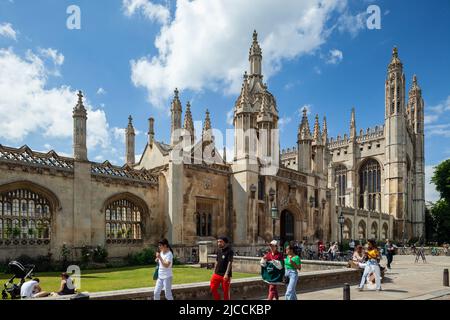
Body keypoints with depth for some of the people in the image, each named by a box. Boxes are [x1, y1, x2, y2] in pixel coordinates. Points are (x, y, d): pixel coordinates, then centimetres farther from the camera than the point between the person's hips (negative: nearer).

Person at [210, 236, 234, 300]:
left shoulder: (229, 251, -11)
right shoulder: (219, 250, 9)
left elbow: (229, 262, -19)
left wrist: (226, 274, -26)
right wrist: (214, 272, 16)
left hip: (225, 275, -6)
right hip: (217, 274, 6)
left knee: (226, 291, 3)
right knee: (213, 288, 3)